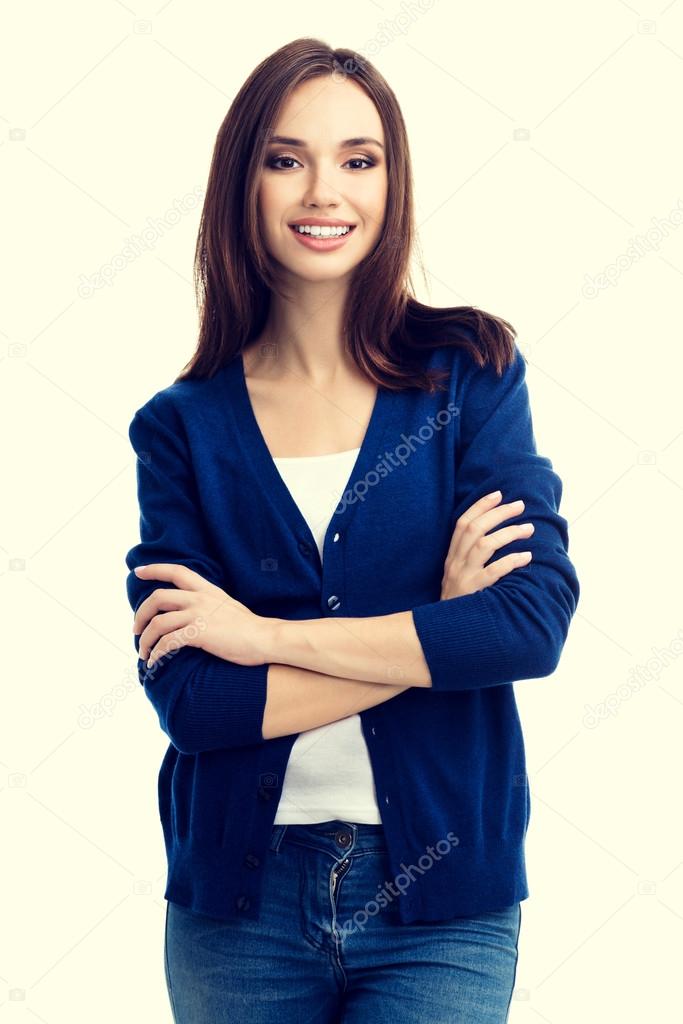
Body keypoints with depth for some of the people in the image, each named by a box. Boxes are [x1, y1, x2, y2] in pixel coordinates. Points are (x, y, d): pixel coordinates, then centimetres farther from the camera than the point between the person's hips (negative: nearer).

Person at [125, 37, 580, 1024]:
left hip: (440, 904, -1)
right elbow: (186, 696, -10)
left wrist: (268, 634, -14)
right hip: (240, 901, 1)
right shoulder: (182, 427, -1)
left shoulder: (469, 372, -2)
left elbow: (536, 620, -14)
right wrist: (435, 635, -13)